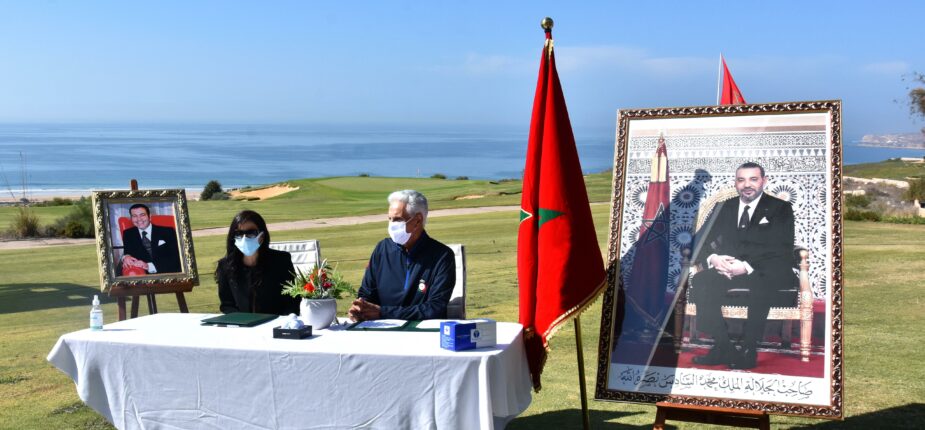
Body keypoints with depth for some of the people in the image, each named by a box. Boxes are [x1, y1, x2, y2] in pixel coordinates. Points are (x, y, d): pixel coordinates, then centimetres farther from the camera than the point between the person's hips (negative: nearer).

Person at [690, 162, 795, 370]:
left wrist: (747, 266, -23)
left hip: (767, 271, -4)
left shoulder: (780, 208, 5)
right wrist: (713, 258, -15)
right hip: (728, 267, 4)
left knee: (760, 285, -39)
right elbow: (707, 241, 11)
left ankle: (748, 351, -28)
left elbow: (783, 249, -8)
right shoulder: (725, 207, 17)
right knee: (701, 281, -28)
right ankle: (723, 347, -24)